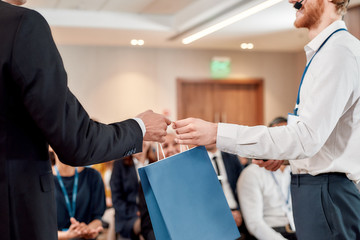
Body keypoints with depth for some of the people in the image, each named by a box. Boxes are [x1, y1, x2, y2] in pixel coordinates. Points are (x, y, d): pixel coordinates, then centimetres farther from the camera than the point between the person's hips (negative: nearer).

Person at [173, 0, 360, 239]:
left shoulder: (339, 51, -18)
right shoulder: (324, 51, 14)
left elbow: (307, 137, -26)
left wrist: (218, 132, -27)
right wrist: (284, 153, 6)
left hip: (326, 195, -9)